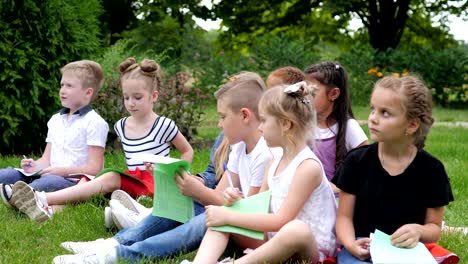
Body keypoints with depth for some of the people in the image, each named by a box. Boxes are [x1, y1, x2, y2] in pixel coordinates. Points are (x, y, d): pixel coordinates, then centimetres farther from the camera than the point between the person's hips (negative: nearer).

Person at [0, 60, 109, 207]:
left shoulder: (94, 123, -2)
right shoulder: (55, 120, 21)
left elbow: (95, 168, -9)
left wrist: (63, 171, -19)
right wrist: (36, 165, -4)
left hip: (74, 182, -7)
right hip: (50, 175, 7)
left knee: (52, 182, -40)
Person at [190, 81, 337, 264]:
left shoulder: (308, 166, -18)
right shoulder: (277, 158, 8)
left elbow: (281, 220, -22)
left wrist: (229, 216, -18)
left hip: (310, 247, -8)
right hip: (275, 238, 8)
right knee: (218, 222, -4)